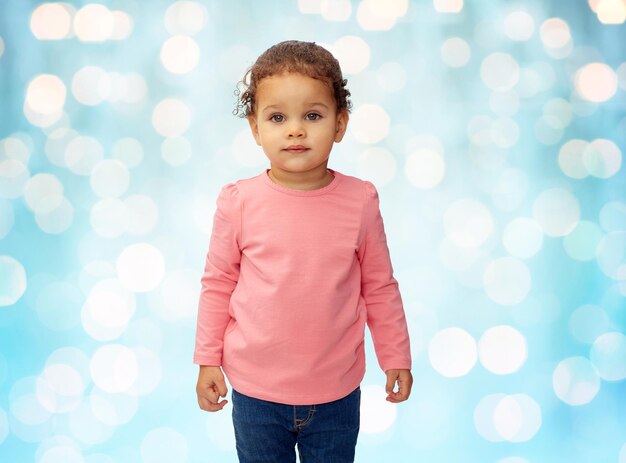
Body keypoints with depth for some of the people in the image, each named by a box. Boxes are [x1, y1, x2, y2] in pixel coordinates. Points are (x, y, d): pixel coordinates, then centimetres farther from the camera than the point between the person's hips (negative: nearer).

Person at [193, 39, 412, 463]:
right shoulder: (239, 202, -10)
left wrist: (396, 358, 6)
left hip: (336, 394, 0)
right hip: (255, 390, 0)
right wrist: (207, 359, 3)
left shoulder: (360, 201, -8)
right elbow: (218, 284, 0)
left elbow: (380, 287, 2)